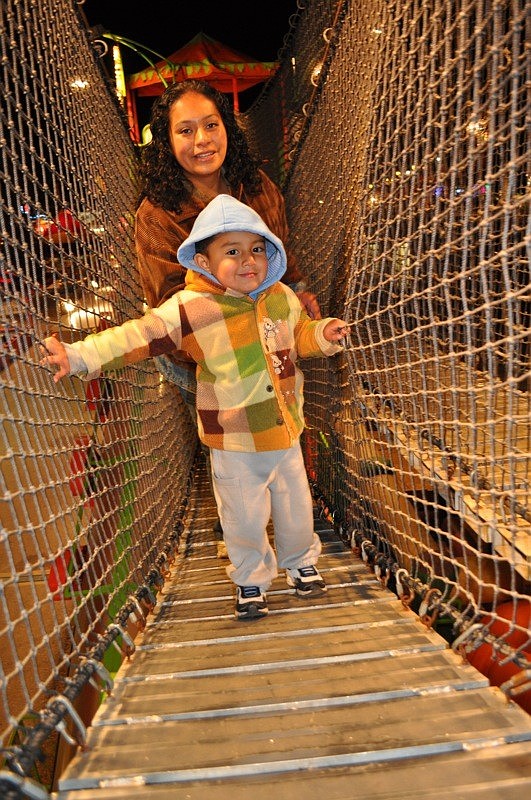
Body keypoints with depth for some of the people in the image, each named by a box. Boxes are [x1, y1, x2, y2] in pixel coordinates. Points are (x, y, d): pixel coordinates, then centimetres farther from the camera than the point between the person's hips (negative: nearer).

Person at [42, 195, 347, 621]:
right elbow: (140, 335, -18)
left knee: (296, 508, 20)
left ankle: (301, 563, 47)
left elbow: (301, 335, 16)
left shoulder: (283, 297, 0)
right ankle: (251, 579, 38)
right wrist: (79, 355, -25)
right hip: (233, 442, -4)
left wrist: (325, 334, -5)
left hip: (287, 431, 4)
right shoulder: (189, 308, -15)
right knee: (245, 519, 11)